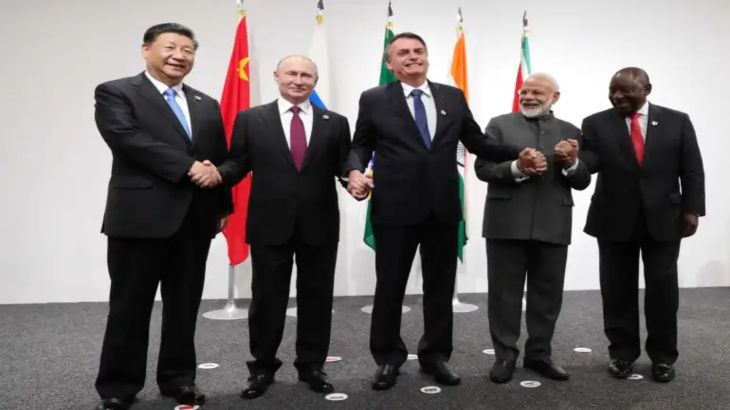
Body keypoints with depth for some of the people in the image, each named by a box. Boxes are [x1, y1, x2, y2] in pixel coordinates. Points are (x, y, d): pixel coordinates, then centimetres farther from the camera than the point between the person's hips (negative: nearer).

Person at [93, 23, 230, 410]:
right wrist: (188, 167, -19)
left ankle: (178, 378, 25)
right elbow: (130, 139, -16)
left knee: (184, 305, 11)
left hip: (195, 219, 5)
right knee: (130, 306, 5)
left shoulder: (207, 105, 16)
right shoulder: (115, 93, 0)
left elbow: (221, 159, 16)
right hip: (140, 217, -4)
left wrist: (222, 206, 7)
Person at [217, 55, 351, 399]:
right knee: (267, 298, 9)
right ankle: (262, 367, 27)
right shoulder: (250, 119, 5)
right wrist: (216, 173, -19)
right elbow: (238, 164, 1)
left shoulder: (335, 123, 7)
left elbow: (344, 167, 1)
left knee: (316, 299, 11)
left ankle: (312, 365, 27)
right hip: (270, 224, -1)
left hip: (319, 225, 1)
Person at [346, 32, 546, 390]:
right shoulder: (374, 100, 3)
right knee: (390, 286, 7)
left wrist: (519, 154, -1)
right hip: (394, 208, -2)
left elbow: (477, 142, 11)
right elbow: (360, 146, 4)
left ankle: (436, 355, 30)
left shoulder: (453, 97, 10)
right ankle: (388, 358, 26)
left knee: (440, 286, 12)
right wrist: (355, 171, -17)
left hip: (443, 207, 3)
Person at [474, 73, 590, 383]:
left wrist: (572, 163, -12)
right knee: (505, 292, 4)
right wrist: (516, 168, -19)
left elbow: (583, 181, 9)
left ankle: (539, 354, 24)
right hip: (507, 223, -2)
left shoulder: (569, 132, 14)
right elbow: (482, 167, -4)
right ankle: (505, 355, 15)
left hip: (553, 226, 3)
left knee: (547, 294, 10)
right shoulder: (500, 125, 6)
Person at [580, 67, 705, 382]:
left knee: (662, 289, 6)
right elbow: (590, 160, -10)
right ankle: (622, 352, 21)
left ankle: (663, 356, 21)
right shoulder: (596, 124, 3)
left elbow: (692, 169, 5)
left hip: (664, 219, 0)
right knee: (617, 290, 6)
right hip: (614, 219, 0)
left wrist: (692, 209, -3)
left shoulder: (676, 121, 5)